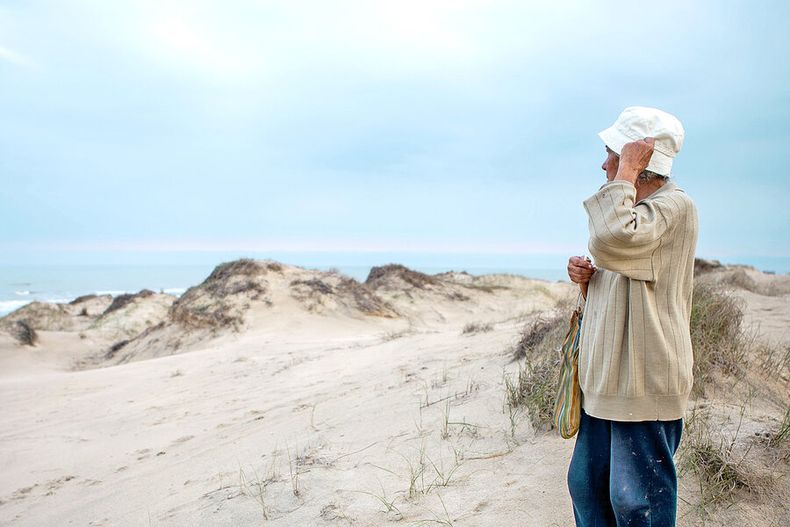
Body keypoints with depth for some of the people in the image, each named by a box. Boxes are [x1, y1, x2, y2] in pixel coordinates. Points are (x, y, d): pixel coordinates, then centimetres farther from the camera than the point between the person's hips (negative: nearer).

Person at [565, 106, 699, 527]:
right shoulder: (634, 212, 17)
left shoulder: (674, 206, -12)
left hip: (644, 382, -9)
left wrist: (626, 171, -20)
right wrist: (585, 279, 1)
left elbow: (611, 241, -33)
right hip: (608, 379, 9)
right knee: (586, 485, 16)